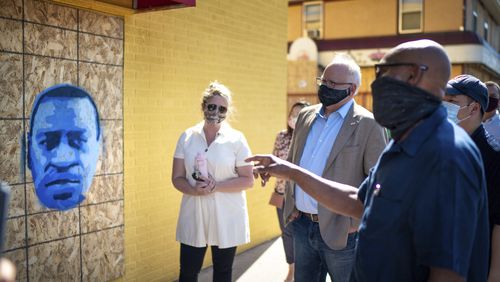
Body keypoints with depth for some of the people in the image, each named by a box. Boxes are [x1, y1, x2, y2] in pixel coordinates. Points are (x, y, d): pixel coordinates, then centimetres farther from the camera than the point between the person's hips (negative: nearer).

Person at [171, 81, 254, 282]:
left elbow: (248, 180, -5)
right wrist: (194, 190, -18)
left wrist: (216, 186, -19)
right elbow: (177, 178, 2)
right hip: (193, 215, 1)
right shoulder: (187, 137, 2)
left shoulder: (236, 139, -5)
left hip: (226, 217, -1)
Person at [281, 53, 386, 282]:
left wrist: (357, 223, -12)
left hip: (340, 231, -5)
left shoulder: (368, 124, -10)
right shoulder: (306, 116, 8)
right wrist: (290, 205, 9)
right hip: (301, 225, 6)